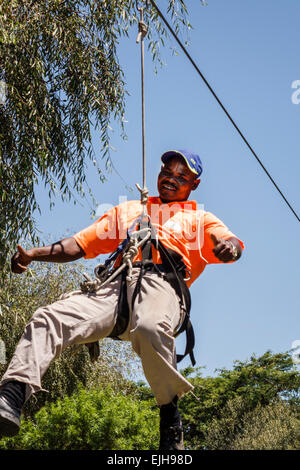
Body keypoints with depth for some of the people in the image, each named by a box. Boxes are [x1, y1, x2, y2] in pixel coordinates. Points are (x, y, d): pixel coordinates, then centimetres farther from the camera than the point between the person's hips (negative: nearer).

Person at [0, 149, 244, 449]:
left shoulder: (200, 219, 28)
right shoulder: (127, 211, 36)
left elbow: (231, 244, 8)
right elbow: (78, 245, 28)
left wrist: (229, 247, -19)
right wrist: (32, 254, 11)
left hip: (162, 283, -3)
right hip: (115, 285, 3)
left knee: (150, 328, -40)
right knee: (48, 318, -24)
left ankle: (169, 415, -22)